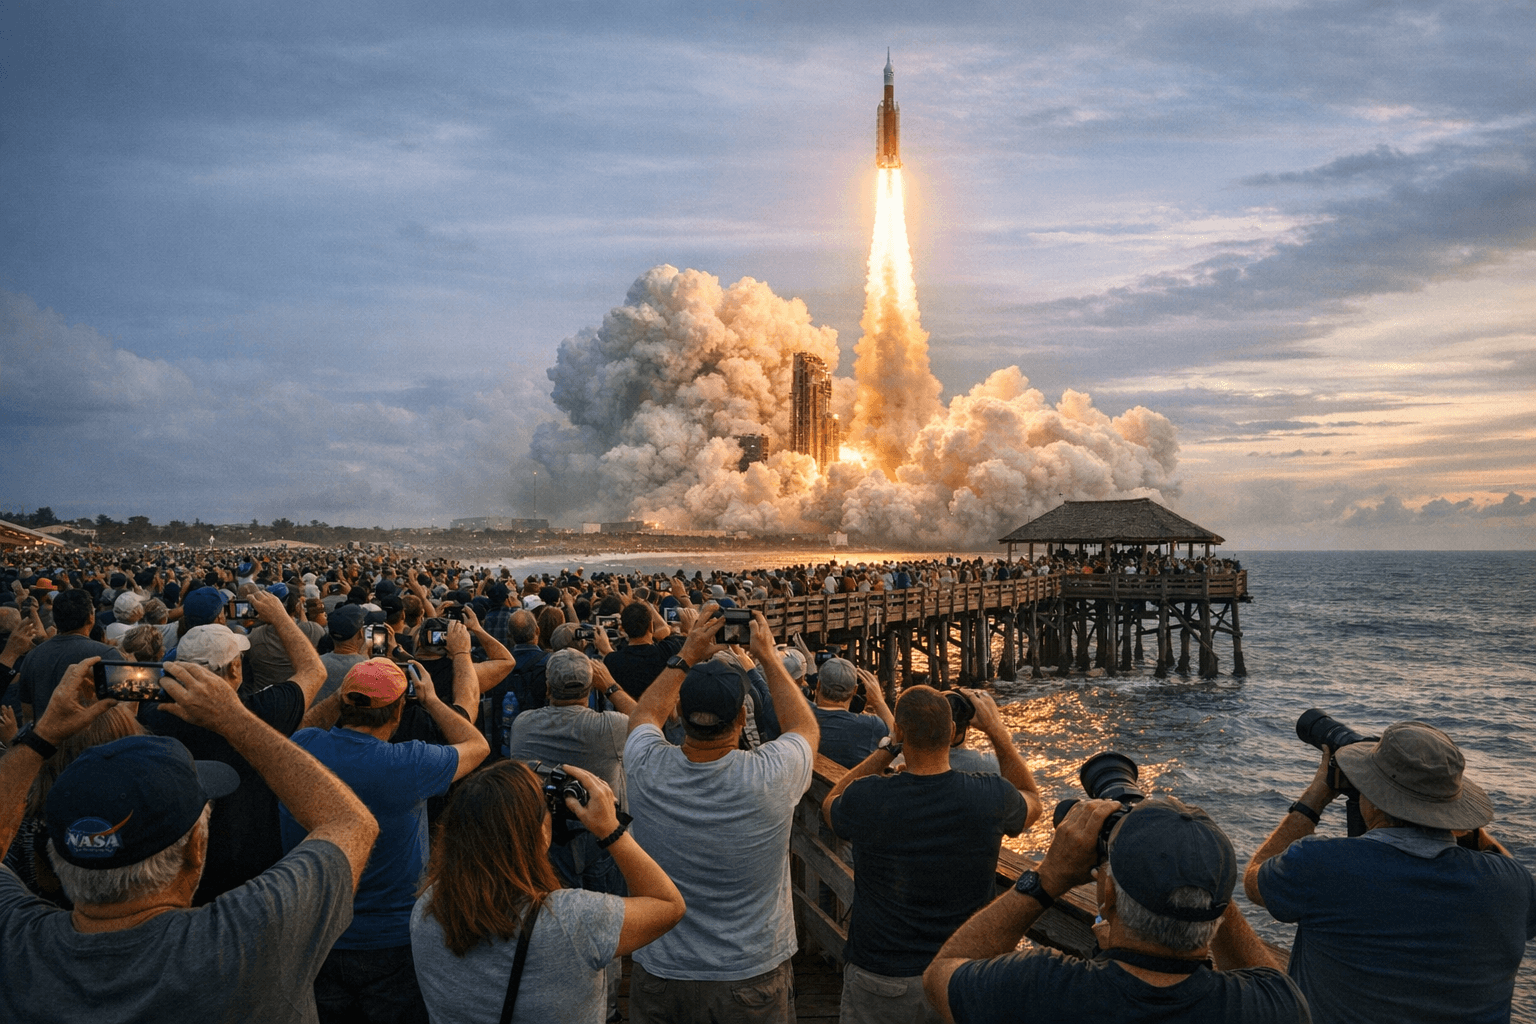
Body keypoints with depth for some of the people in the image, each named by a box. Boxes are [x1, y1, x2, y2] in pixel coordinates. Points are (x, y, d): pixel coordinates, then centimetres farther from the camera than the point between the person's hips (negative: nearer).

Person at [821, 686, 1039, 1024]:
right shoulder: (991, 797, -19)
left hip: (878, 984, -1)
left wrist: (889, 748, 3)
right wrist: (997, 730, 10)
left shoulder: (865, 799, -23)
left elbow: (830, 804, 5)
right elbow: (1032, 801, 8)